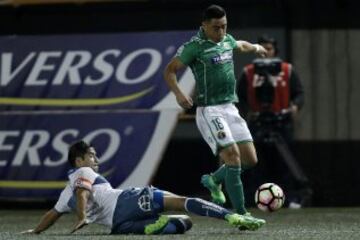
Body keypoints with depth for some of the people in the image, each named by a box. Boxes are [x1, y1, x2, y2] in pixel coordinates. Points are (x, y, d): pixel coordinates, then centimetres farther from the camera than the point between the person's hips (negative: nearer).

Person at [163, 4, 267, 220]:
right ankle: (240, 213, -17)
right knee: (232, 155, -20)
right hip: (209, 111, -8)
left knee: (250, 159, 2)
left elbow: (239, 45, 36)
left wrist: (255, 47, 47)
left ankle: (214, 180, 27)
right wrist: (178, 93, -25)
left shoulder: (227, 40, 11)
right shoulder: (195, 46, -11)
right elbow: (170, 71, -11)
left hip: (230, 108, 8)